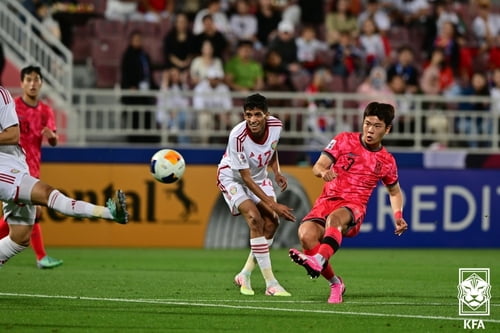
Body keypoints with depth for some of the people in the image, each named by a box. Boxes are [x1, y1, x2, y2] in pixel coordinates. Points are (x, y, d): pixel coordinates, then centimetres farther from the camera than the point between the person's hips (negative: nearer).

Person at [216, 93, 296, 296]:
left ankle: (245, 276, 11)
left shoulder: (276, 126, -17)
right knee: (255, 219, -24)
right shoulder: (238, 137, -34)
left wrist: (277, 173, -8)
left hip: (259, 177, 6)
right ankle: (270, 284, -23)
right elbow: (246, 178, -29)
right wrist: (273, 204, -30)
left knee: (271, 223, -7)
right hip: (232, 178, -6)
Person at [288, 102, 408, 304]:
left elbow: (394, 191, 29)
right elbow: (317, 167, 2)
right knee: (306, 234, -30)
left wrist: (398, 216, 10)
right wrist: (323, 171, -24)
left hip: (353, 208, -2)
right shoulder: (344, 140, 7)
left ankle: (319, 260, -69)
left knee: (335, 218, -40)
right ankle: (335, 283, -8)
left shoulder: (387, 162, 12)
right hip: (327, 201, 2)